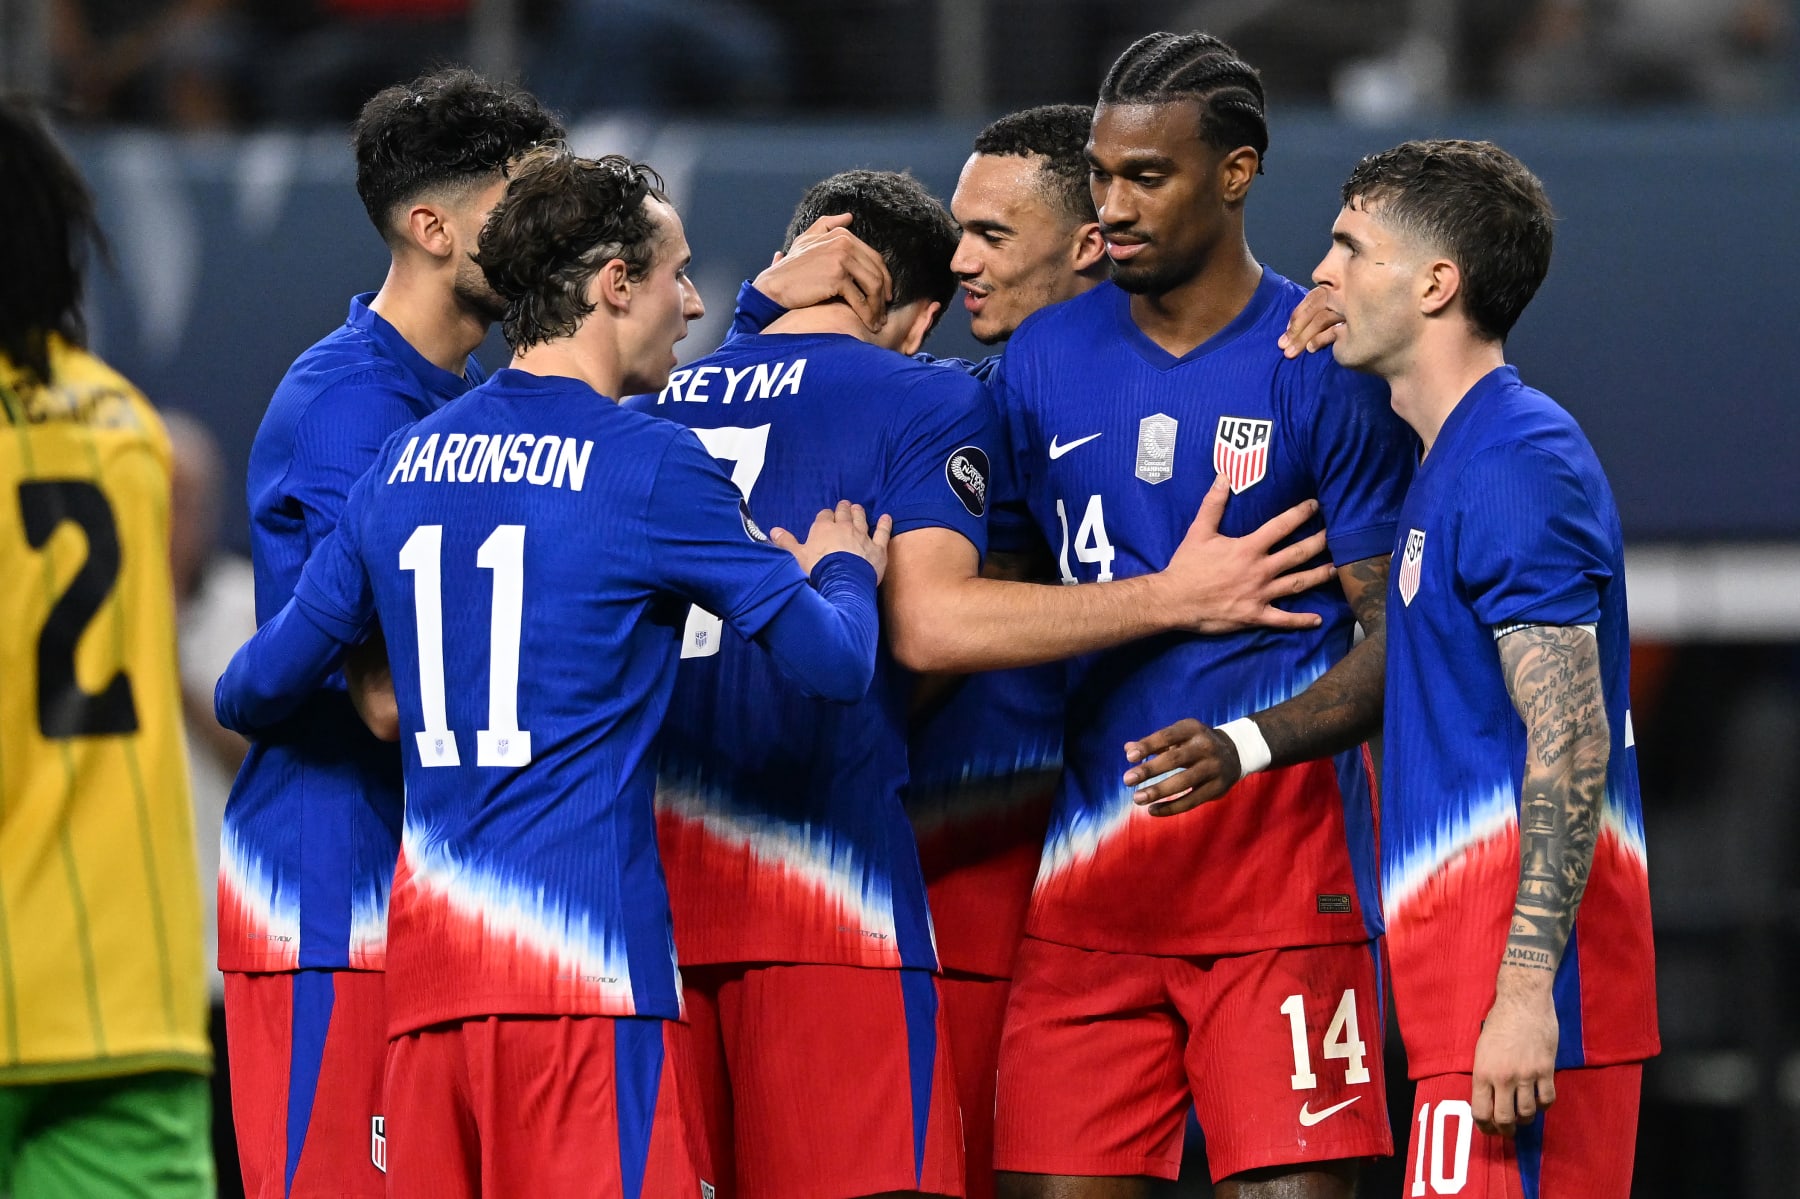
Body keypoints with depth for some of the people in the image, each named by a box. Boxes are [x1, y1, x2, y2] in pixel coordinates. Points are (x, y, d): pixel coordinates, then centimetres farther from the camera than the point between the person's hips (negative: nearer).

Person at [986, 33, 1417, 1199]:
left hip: (1282, 871, -4)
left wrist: (1249, 747, -19)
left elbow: (1402, 636, -5)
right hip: (1089, 871, 4)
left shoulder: (1327, 369, -4)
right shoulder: (1044, 360, 11)